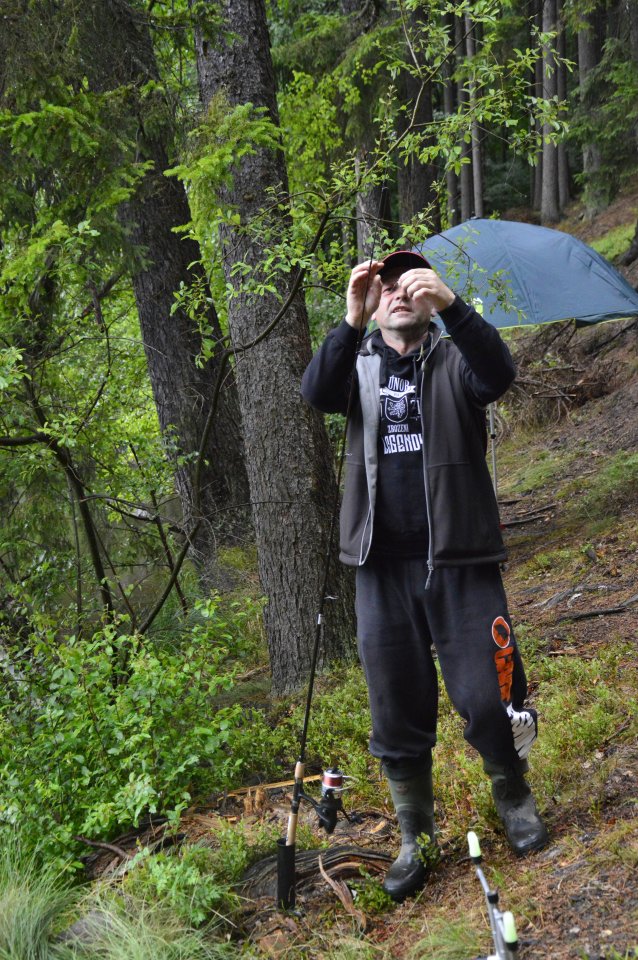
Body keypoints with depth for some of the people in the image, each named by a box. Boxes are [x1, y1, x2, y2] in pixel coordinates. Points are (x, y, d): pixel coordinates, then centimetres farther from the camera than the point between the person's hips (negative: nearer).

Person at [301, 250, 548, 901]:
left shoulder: (454, 361, 4)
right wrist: (351, 322, -29)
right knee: (397, 709, 8)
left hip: (459, 560, -2)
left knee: (488, 697, -1)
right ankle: (415, 837, 25)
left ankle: (514, 799, 27)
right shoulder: (359, 364, 9)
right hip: (382, 566, 2)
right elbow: (317, 394, -14)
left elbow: (499, 373, -19)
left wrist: (451, 306, -34)